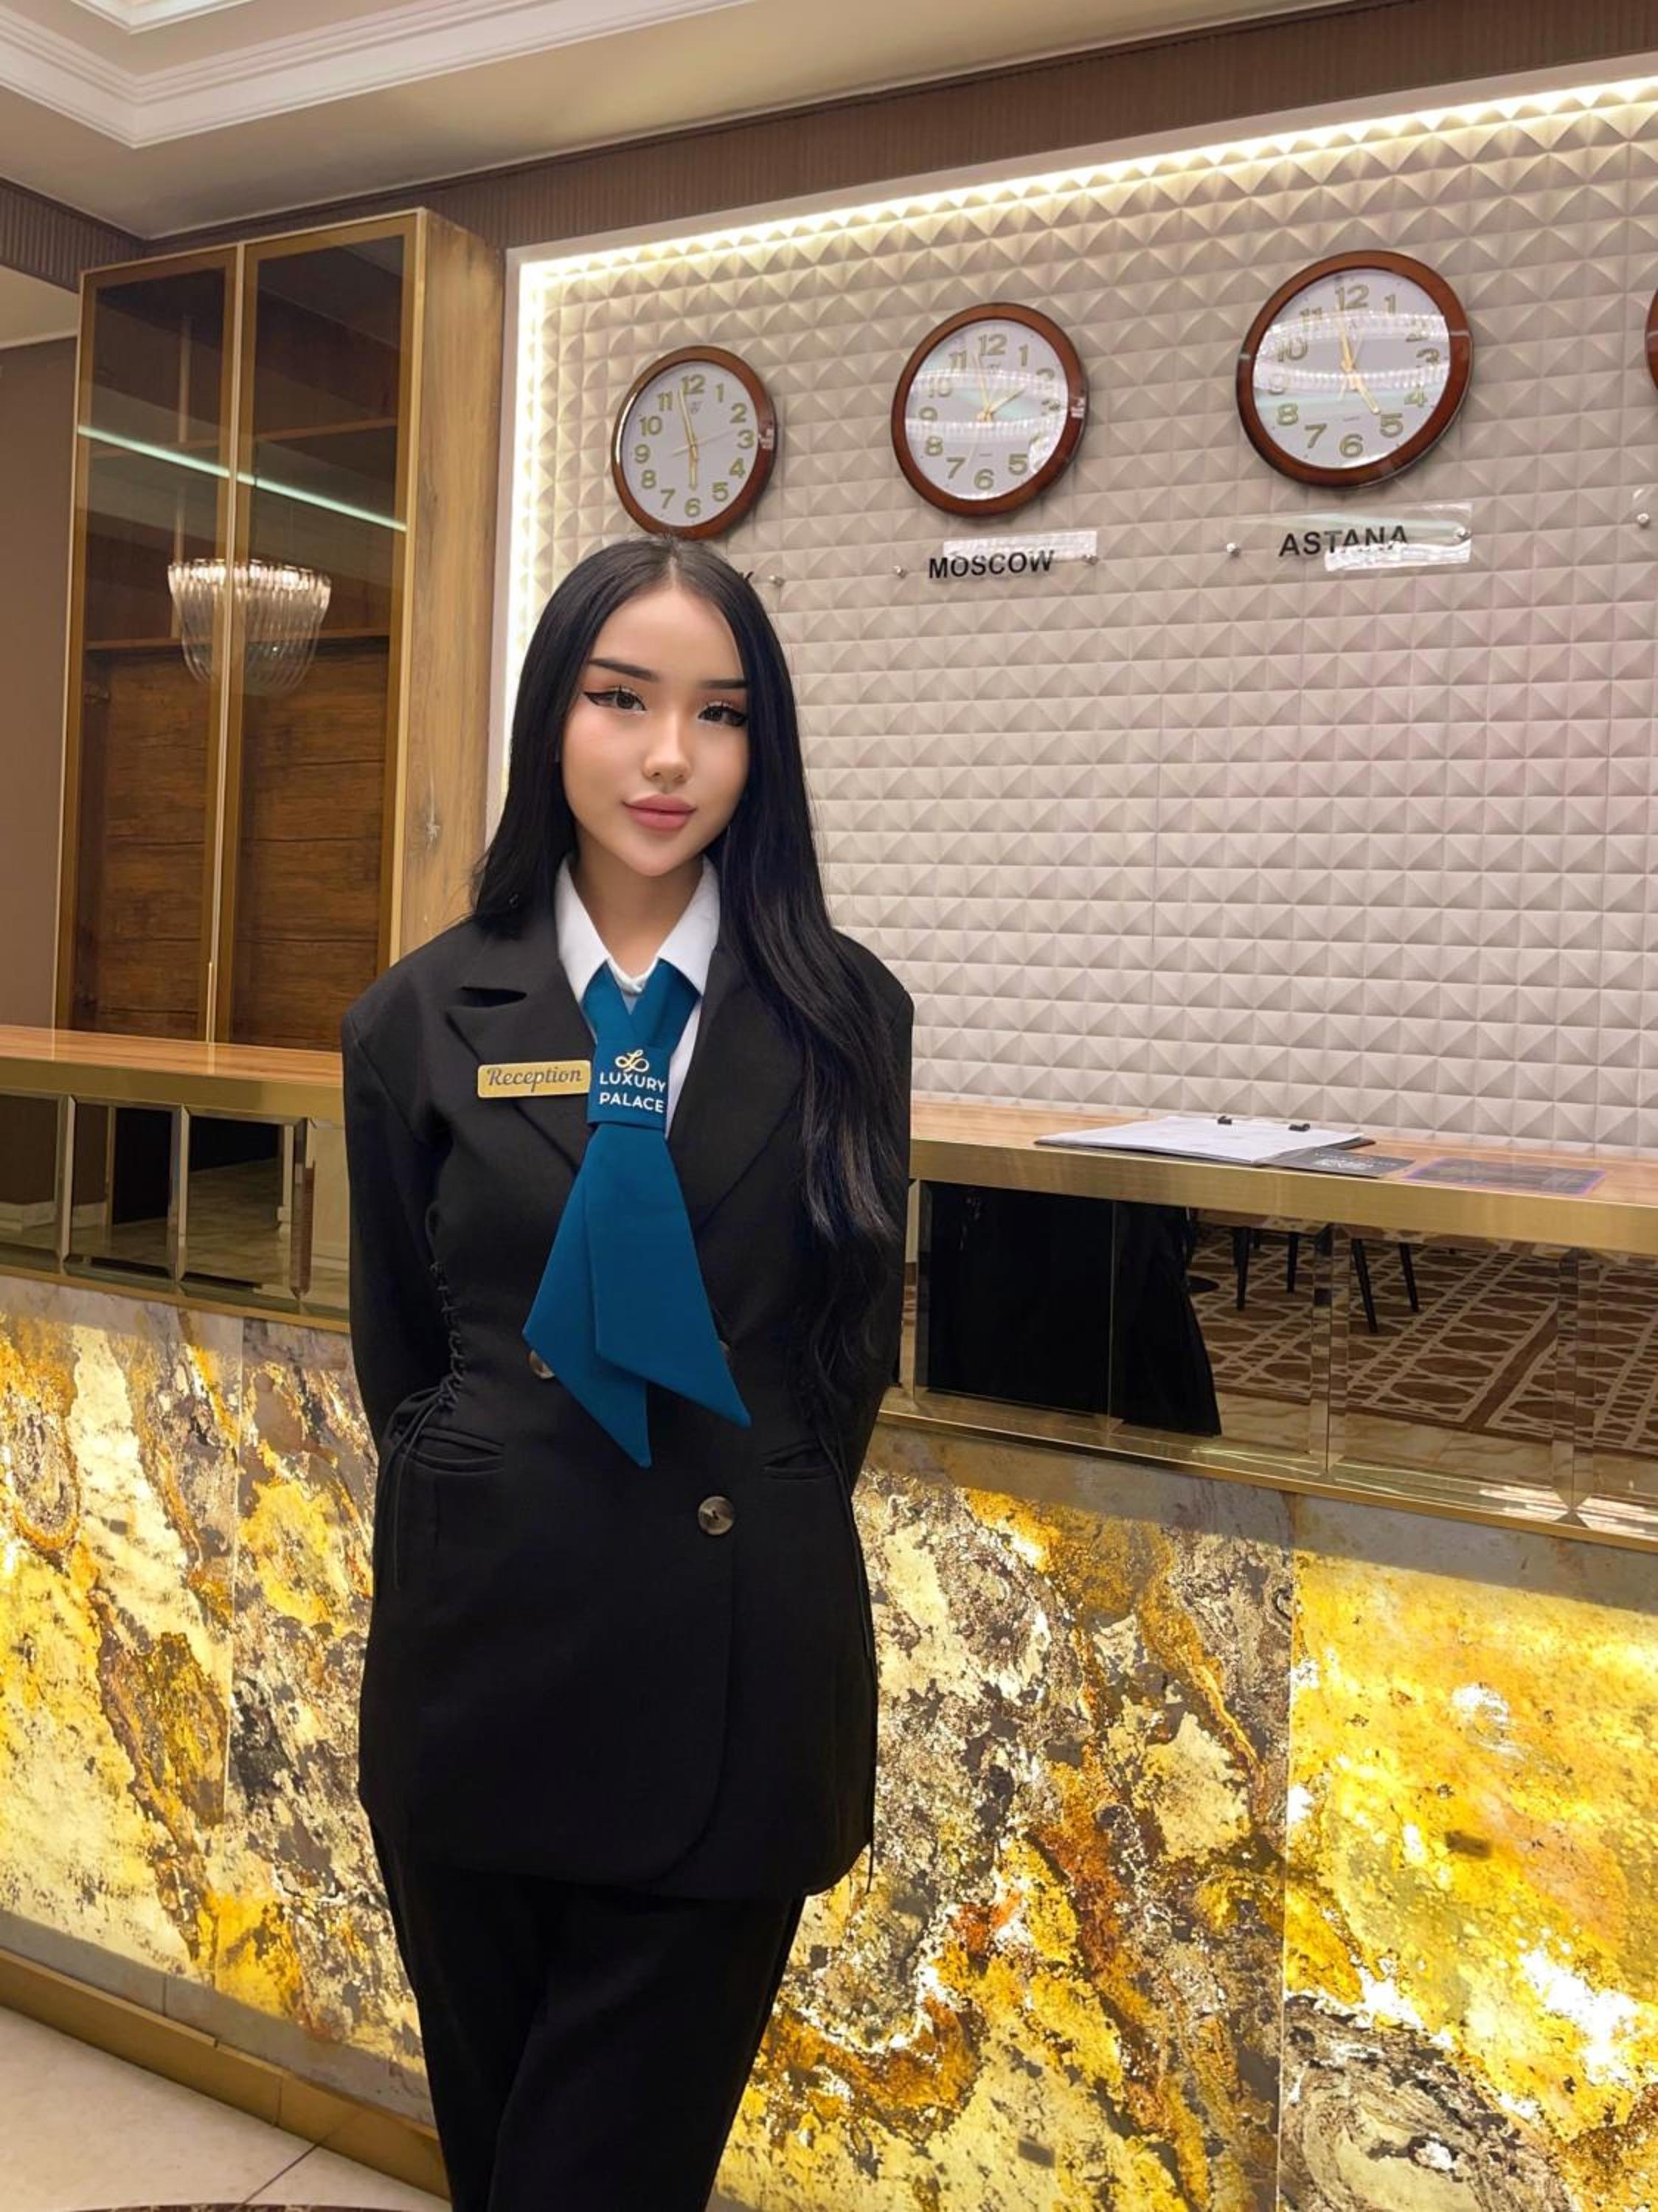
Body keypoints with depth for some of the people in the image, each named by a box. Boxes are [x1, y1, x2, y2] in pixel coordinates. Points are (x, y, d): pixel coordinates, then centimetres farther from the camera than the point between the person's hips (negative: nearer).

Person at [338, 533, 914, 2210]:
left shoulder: (841, 1012, -3)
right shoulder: (425, 1017, -1)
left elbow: (858, 1338, 6)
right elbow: (398, 1351, 8)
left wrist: (738, 1517, 8)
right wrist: (497, 1511, 9)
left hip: (738, 1673, -1)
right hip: (480, 1649, 2)